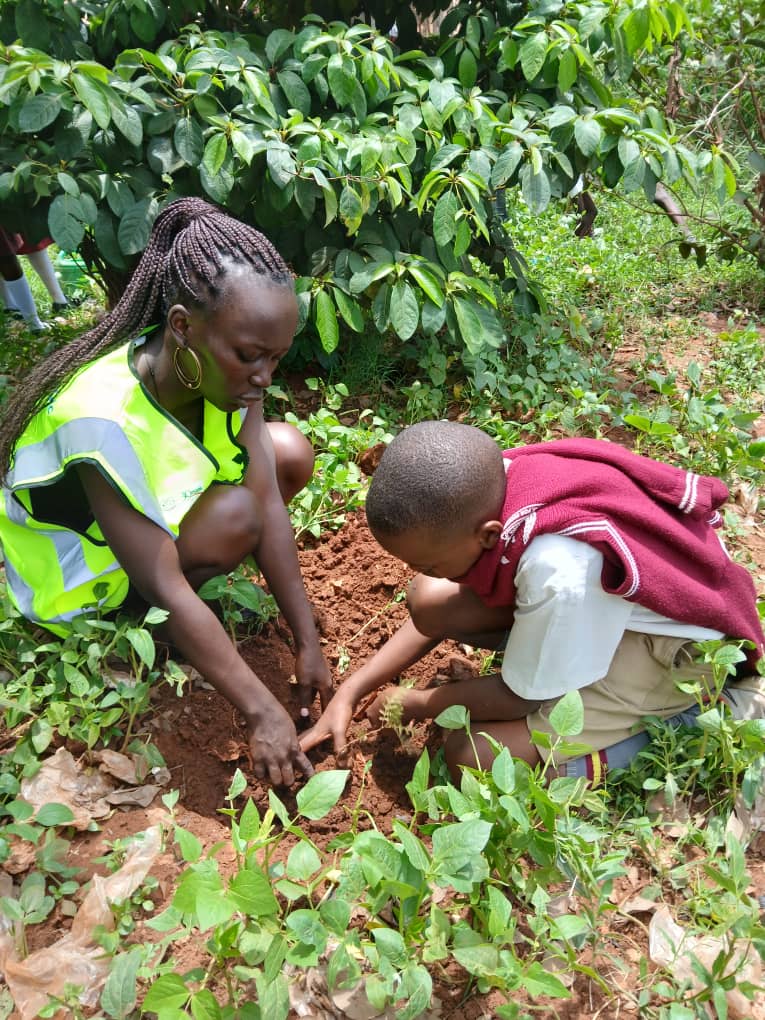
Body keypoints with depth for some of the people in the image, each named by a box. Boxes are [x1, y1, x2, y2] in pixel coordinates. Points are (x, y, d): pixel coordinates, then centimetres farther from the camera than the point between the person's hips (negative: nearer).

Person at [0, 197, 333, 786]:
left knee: (291, 453, -11)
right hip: (77, 578, -6)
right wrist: (262, 711, -32)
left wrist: (308, 643, -19)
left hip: (163, 513, 6)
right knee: (235, 516, -31)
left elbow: (271, 506, -20)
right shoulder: (105, 421, -39)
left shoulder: (226, 369, -20)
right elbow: (166, 591, -36)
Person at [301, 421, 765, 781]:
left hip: (674, 648, -6)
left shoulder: (560, 573, -41)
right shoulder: (488, 487, -21)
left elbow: (522, 696, -20)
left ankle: (678, 718, -4)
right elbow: (436, 613, -3)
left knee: (471, 752, -16)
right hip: (613, 599, 6)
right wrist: (349, 694, -5)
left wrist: (416, 703, -6)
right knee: (429, 602, -9)